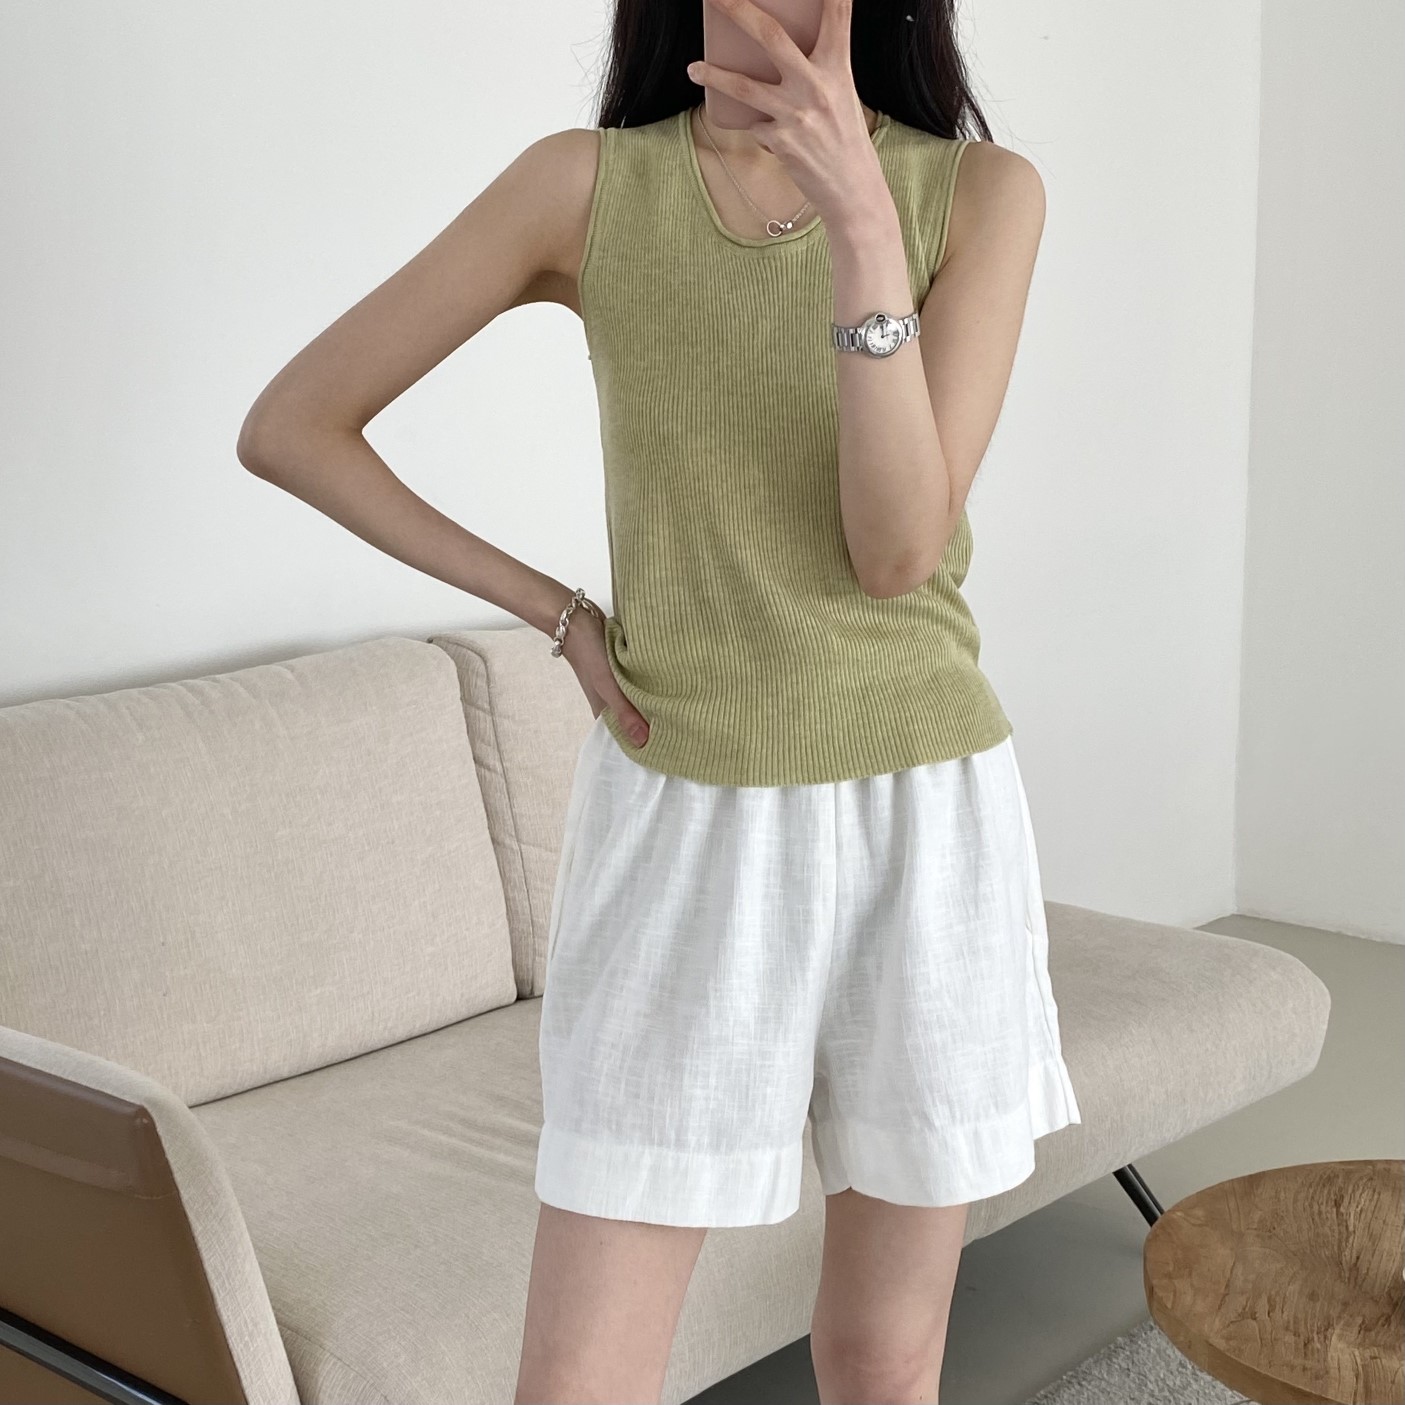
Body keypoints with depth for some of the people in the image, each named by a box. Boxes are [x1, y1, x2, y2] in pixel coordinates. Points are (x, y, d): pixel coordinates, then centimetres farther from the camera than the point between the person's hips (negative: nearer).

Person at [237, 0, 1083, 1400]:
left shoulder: (980, 192, -3)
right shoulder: (588, 185, -3)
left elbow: (897, 549, -14)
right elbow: (287, 428, 2)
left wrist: (862, 221, -26)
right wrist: (561, 613, -2)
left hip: (918, 827, 1)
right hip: (678, 832, 0)